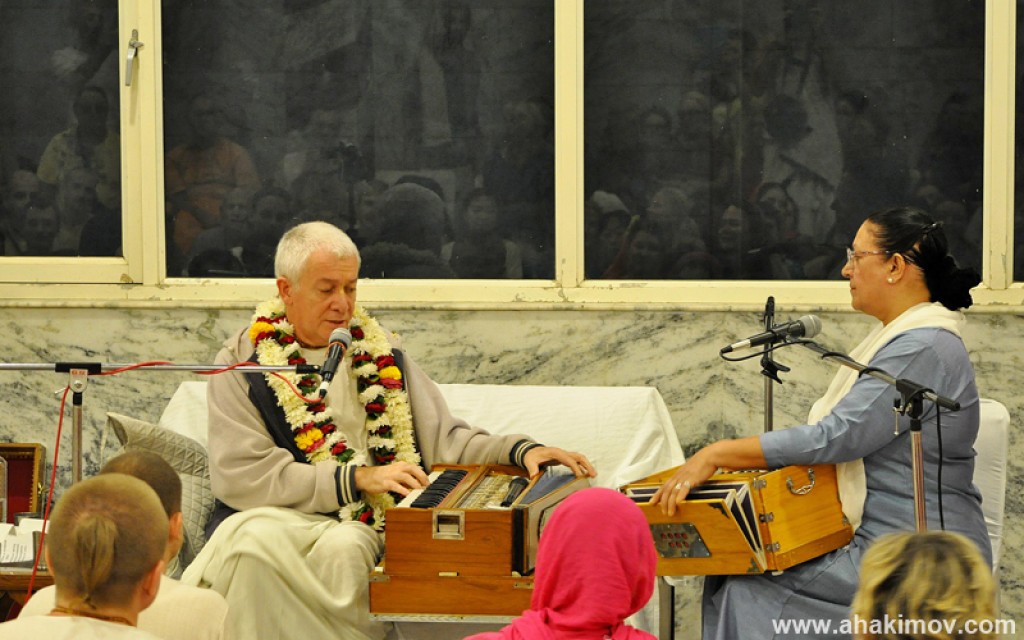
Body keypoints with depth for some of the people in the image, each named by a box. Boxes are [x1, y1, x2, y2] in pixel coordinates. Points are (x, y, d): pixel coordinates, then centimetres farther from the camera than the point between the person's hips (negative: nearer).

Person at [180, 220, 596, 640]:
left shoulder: (377, 351, 16)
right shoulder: (243, 362, 3)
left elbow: (442, 438, 17)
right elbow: (241, 476, -8)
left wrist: (521, 451, -2)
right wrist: (359, 479, -13)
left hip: (360, 525, 1)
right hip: (272, 515, -1)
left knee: (343, 548, -35)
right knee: (253, 542, -36)